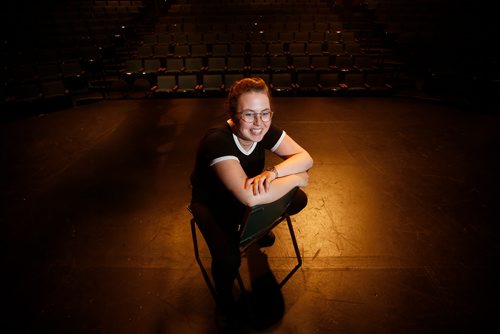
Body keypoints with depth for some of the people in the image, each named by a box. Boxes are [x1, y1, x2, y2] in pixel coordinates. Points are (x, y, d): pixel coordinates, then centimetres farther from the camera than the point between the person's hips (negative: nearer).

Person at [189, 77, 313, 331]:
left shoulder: (265, 130, -19)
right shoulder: (217, 141, -38)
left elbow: (305, 158, -18)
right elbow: (250, 197, -48)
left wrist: (273, 172, -38)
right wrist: (296, 178, -34)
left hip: (243, 196, 6)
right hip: (211, 203, -5)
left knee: (298, 200, -6)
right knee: (228, 259, -27)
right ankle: (224, 299, 11)